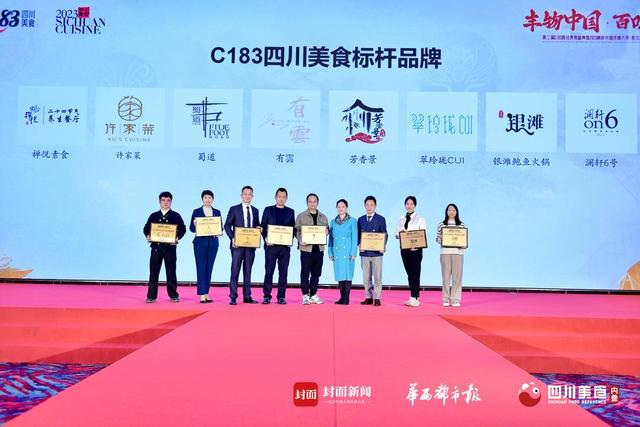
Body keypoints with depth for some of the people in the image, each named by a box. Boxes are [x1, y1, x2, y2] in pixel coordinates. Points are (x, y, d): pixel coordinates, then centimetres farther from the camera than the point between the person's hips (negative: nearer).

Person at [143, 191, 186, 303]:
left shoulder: (176, 216, 6)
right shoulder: (153, 216, 12)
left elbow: (182, 229, 1)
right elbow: (146, 228, 11)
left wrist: (177, 238, -15)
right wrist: (148, 236, -9)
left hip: (170, 247, -1)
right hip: (156, 247, 2)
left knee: (171, 271, 4)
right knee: (153, 271, 1)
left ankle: (173, 295, 13)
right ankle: (151, 296, 5)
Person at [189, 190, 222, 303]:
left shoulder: (217, 212, 12)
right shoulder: (196, 212, 3)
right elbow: (191, 228, 1)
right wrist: (194, 224, -19)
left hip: (213, 243, 3)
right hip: (200, 243, -3)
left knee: (209, 268, 5)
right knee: (201, 268, -7)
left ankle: (206, 293, 11)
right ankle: (202, 295, -7)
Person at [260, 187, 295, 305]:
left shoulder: (290, 212, 12)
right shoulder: (268, 210, 8)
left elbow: (293, 228, 11)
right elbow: (263, 226, 5)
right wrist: (265, 238, -10)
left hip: (285, 246, 1)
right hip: (271, 245, -1)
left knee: (283, 272, 2)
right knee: (269, 271, -1)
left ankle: (281, 296, 8)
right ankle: (266, 296, 5)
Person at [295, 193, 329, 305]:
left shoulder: (323, 217, 15)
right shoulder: (301, 216, 5)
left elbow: (327, 231, 19)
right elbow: (297, 231, 2)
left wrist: (326, 232, -5)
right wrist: (300, 240, -15)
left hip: (319, 249, 3)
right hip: (306, 248, -3)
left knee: (316, 273, 6)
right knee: (305, 273, -2)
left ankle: (313, 295, 15)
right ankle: (305, 295, 4)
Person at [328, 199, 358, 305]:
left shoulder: (352, 221, 1)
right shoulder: (333, 222, 12)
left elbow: (355, 238, -2)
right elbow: (330, 237, 14)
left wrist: (353, 253, -8)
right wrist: (330, 252, 7)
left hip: (347, 251, -4)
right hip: (337, 252, 4)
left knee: (347, 274, -5)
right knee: (339, 274, 5)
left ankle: (346, 298, -1)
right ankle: (342, 297, 12)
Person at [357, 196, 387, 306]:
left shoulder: (381, 219, 3)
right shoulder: (361, 220, 11)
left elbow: (384, 235, 1)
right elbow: (358, 235, 11)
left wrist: (383, 247, -14)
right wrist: (359, 245, -7)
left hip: (376, 252, -3)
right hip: (364, 252, 3)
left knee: (377, 277, -2)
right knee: (366, 277, 7)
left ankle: (377, 298, 4)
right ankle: (368, 297, 15)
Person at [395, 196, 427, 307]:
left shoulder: (420, 219, 1)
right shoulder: (401, 219, 14)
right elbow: (397, 234, 12)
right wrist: (400, 234, -12)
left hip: (416, 249, -5)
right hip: (404, 248, 5)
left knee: (415, 273, -9)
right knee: (409, 273, 7)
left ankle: (414, 298, -8)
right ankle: (414, 297, 13)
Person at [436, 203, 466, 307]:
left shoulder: (461, 225, 8)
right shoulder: (441, 224, 8)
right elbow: (437, 238, 7)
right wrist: (440, 239, -13)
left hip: (458, 252, 0)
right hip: (445, 252, 0)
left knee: (457, 275, -2)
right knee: (446, 275, 1)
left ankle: (455, 299, 4)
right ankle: (446, 299, 8)